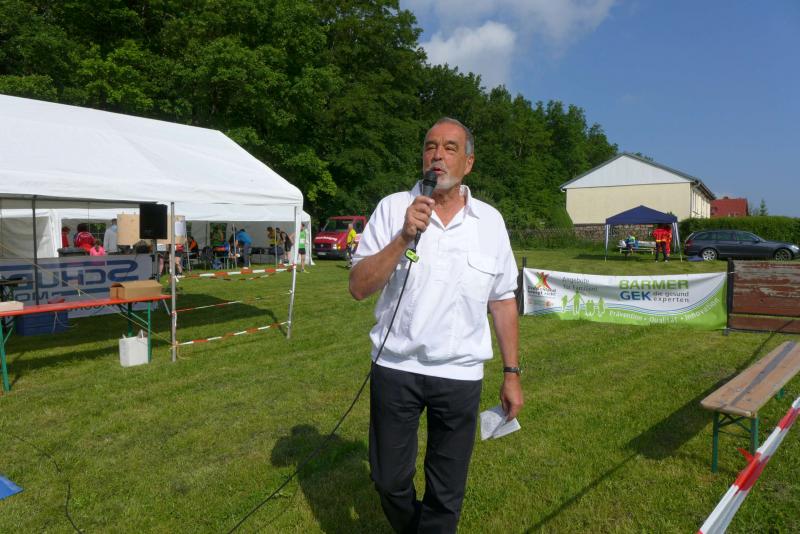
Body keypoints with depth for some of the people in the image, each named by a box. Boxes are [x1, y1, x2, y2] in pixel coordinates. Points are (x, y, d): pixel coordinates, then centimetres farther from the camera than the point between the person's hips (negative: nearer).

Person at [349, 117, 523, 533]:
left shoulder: (490, 221, 1)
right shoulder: (393, 208, -4)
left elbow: (503, 301, 7)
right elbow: (358, 288, -10)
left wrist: (511, 373, 6)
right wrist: (404, 237, -21)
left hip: (460, 375, 1)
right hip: (395, 367, 0)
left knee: (447, 492, 13)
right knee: (389, 480, 16)